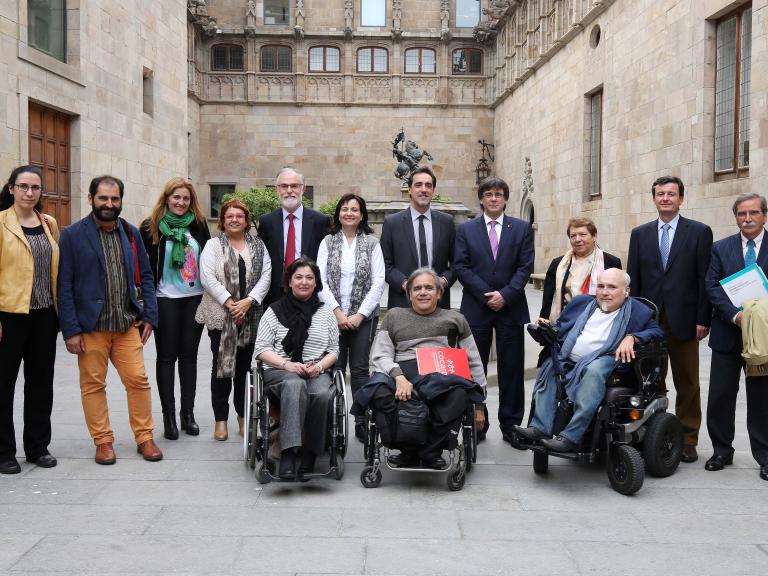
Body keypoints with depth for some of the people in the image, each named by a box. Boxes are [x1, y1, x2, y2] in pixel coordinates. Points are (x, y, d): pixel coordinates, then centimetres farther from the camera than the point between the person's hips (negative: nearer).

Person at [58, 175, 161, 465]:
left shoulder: (131, 233, 9)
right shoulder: (73, 235, -2)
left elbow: (145, 276, 12)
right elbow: (65, 285, -5)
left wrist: (149, 316, 3)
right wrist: (70, 330, -10)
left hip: (128, 324, 3)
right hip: (91, 326, -2)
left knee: (138, 380, 2)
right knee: (93, 385, 5)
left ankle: (144, 438, 16)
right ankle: (103, 442, 18)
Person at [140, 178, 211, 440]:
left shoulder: (199, 224, 5)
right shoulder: (151, 227, -3)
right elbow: (144, 265, -2)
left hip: (195, 298, 3)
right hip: (165, 299, -3)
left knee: (189, 355, 8)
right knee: (167, 356, 3)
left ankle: (188, 413, 17)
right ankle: (169, 415, 9)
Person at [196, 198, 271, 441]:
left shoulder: (258, 246, 10)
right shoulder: (213, 245, 3)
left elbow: (265, 276, 1)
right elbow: (208, 278, -7)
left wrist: (248, 301, -12)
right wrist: (229, 303, -15)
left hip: (250, 316, 2)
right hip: (220, 316, -2)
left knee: (244, 365, 7)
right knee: (221, 365, 0)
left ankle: (243, 416, 19)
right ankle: (220, 419, 8)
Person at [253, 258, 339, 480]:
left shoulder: (325, 313, 18)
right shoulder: (275, 311, 11)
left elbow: (334, 350, 16)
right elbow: (261, 348, 5)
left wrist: (319, 366, -6)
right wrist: (287, 364, -11)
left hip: (317, 372, 2)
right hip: (279, 372, -2)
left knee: (322, 394, -34)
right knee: (295, 384, -38)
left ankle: (309, 456, -24)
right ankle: (288, 454, -46)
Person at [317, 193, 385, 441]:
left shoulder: (371, 242, 4)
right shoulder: (328, 242, 5)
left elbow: (378, 282, -1)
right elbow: (321, 280, -1)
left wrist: (360, 314, -8)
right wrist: (338, 312, -10)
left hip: (363, 316, 0)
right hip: (333, 315, 0)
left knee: (360, 368, 3)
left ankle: (362, 422, 9)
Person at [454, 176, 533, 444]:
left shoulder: (522, 228, 7)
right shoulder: (466, 229, 6)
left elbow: (525, 266, 0)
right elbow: (461, 267, -1)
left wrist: (505, 295, -12)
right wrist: (486, 295, -10)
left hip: (511, 308, 0)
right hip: (476, 308, 0)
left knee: (511, 369, 4)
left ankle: (511, 424, 13)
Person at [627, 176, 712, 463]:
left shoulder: (699, 232, 1)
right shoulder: (640, 234, 9)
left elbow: (705, 278, -2)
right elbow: (633, 279, 8)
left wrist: (703, 319, -7)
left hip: (683, 319, -2)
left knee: (687, 384, 6)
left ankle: (687, 440, 16)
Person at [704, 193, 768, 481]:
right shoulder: (721, 248, 5)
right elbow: (712, 287, -3)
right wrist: (735, 315, -17)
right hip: (728, 333, 1)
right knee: (720, 396, 6)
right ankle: (722, 451, 20)